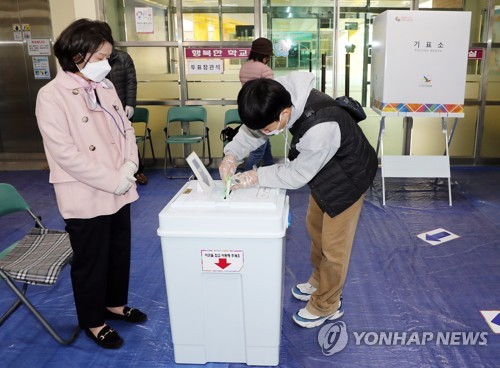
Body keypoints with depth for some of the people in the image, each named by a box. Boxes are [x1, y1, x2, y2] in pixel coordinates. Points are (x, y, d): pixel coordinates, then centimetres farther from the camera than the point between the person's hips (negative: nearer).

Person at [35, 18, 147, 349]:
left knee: (119, 252, 20)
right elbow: (65, 153, -21)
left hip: (118, 191, 7)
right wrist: (112, 180, -20)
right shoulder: (52, 95, -16)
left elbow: (126, 128, 8)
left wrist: (130, 167, -9)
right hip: (86, 196, -6)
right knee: (91, 261, 11)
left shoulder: (105, 87, 4)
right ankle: (93, 321, 32)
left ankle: (115, 303, 43)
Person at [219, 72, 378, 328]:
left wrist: (256, 177, -22)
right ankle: (319, 280, 46)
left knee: (333, 244, 3)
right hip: (324, 169, 8)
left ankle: (327, 305, 26)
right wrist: (232, 154, -18)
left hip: (348, 177, -8)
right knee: (315, 226, 22)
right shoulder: (282, 93, -22)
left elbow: (298, 174, -28)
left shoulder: (320, 129, -44)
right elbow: (252, 126, -5)